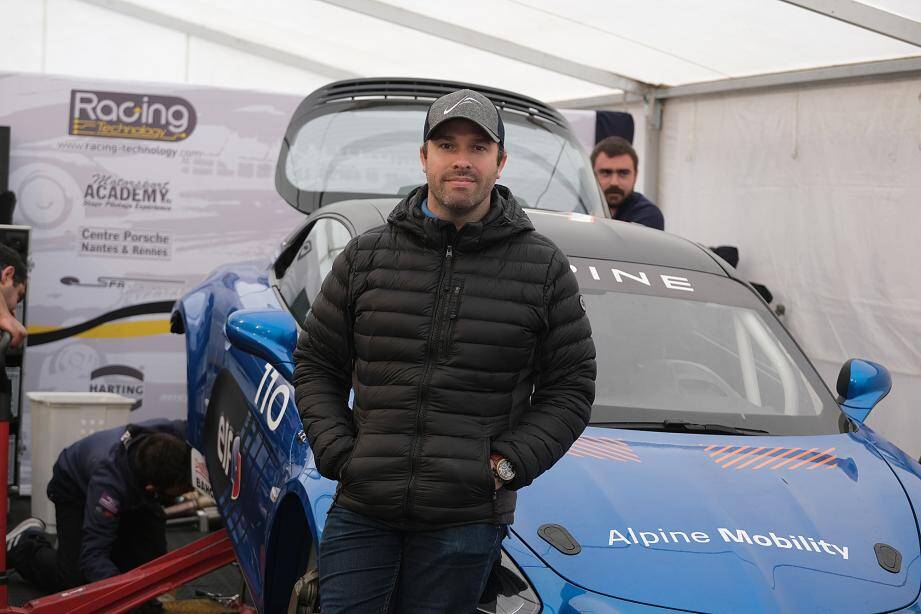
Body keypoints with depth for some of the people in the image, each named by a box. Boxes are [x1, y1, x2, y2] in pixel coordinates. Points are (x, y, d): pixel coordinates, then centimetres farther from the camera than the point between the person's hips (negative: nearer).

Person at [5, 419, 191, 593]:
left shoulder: (177, 434, -37)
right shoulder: (109, 478, -47)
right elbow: (92, 556, -43)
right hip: (76, 489, -4)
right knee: (73, 579, -15)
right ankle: (21, 546, 14)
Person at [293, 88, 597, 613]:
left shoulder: (544, 268, 4)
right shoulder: (365, 256, 7)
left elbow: (571, 388, 6)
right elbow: (315, 363, 13)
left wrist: (507, 465, -6)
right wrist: (336, 451, -1)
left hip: (465, 523, -1)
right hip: (362, 510, 2)